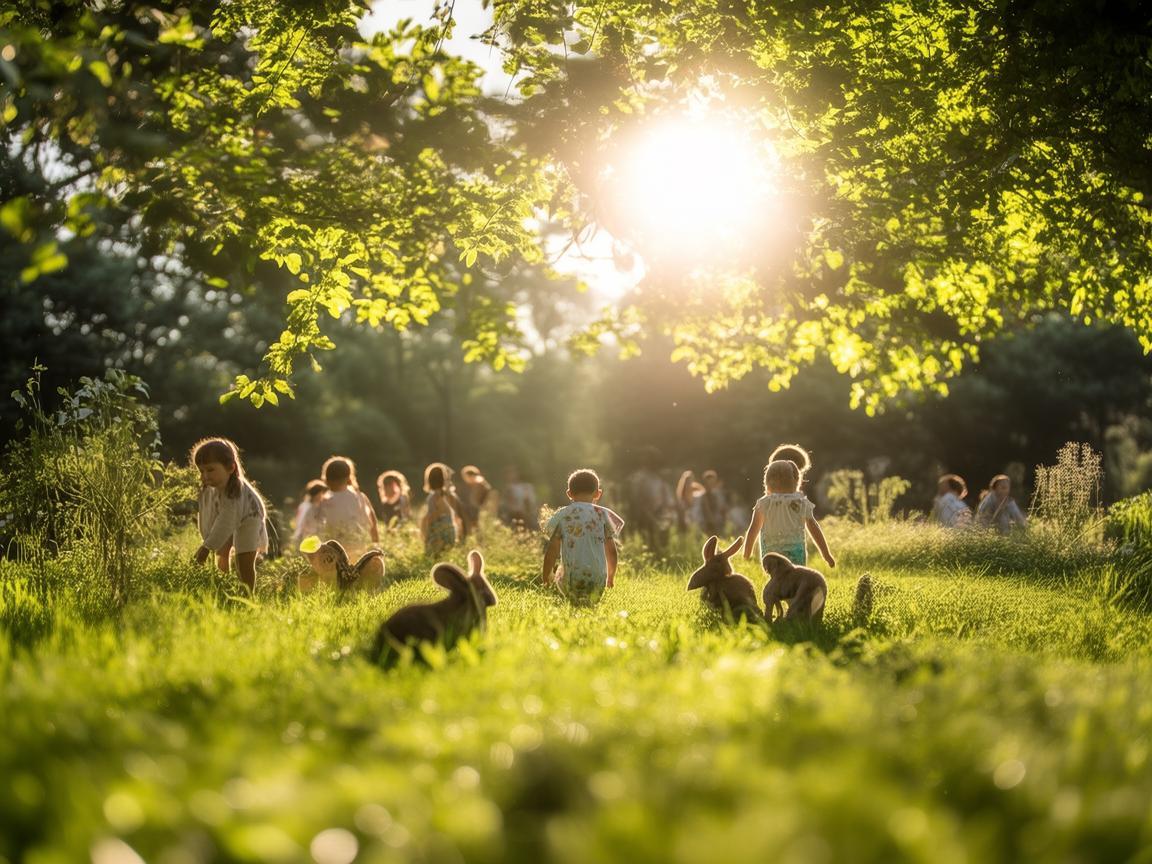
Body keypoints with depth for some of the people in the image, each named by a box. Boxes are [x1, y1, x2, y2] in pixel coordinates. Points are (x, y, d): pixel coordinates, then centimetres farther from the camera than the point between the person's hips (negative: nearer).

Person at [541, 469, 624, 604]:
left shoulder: (562, 515, 4)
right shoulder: (603, 514, 6)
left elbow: (552, 550, 4)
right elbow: (611, 551, 10)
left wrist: (545, 576, 18)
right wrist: (611, 576, 25)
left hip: (570, 580, -1)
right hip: (598, 580, 1)